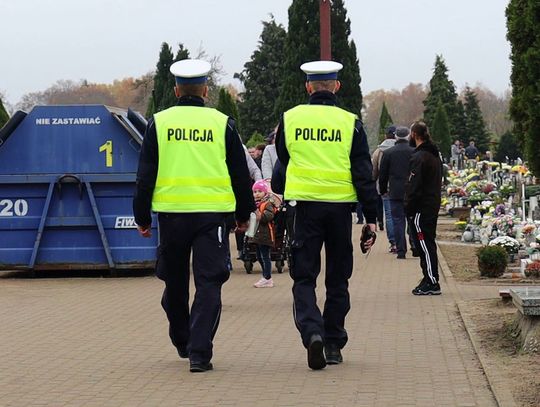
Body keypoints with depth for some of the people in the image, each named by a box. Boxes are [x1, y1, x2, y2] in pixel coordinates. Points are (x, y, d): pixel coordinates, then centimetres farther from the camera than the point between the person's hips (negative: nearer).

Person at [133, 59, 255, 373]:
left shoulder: (159, 123, 3)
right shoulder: (223, 124, 3)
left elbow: (145, 175, 3)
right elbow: (240, 173, 7)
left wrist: (142, 217, 9)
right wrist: (243, 214, 18)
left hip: (171, 212, 1)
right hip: (212, 214, -1)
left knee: (175, 282, 17)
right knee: (208, 283, -1)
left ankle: (182, 342, 32)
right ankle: (199, 352, -9)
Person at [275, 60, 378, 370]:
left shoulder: (290, 118, 2)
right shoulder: (350, 122, -1)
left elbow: (283, 161, 17)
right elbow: (363, 173, -3)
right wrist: (371, 217, 0)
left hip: (305, 205, 0)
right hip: (340, 205, 0)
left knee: (304, 277, 3)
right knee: (338, 279, 12)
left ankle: (312, 331, -21)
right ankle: (334, 345, 16)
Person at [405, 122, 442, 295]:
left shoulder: (419, 157, -15)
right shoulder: (434, 155, 16)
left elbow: (414, 186, -19)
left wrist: (408, 208, -14)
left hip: (421, 208, -10)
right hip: (433, 206, 10)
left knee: (425, 245, -8)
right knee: (428, 245, 14)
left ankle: (432, 283, -8)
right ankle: (429, 280, 18)